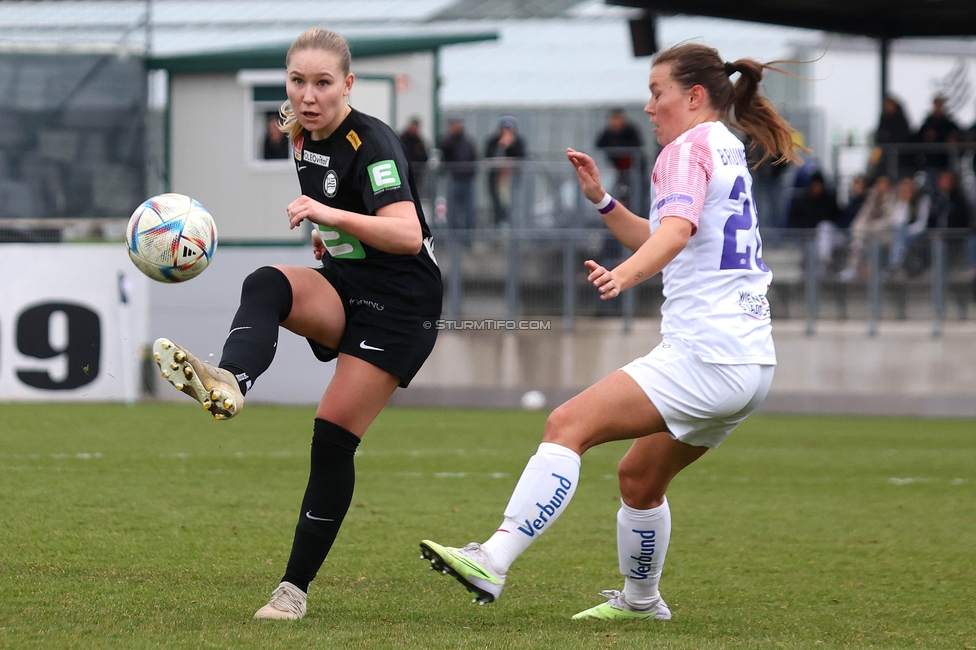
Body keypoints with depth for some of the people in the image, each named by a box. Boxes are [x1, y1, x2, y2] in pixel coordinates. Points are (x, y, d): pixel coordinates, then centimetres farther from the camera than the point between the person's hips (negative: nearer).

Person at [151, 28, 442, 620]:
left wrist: (335, 217, -46)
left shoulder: (372, 143, -20)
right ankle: (227, 383, -56)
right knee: (266, 286, -27)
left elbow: (407, 235, -35)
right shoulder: (306, 139, 4)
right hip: (342, 289, 7)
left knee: (333, 437, -12)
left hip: (400, 305, -7)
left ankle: (296, 587, -2)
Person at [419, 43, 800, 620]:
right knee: (639, 478, 24)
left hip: (705, 356, -10)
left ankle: (493, 561, -30)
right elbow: (657, 241, 35)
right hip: (751, 361, 10)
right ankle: (640, 600, 39)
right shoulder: (728, 152, 23)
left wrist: (624, 274, -44)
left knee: (569, 426, -19)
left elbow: (677, 229, -27)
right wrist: (602, 200, 21)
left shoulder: (691, 148, -5)